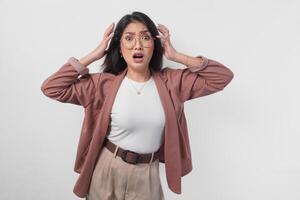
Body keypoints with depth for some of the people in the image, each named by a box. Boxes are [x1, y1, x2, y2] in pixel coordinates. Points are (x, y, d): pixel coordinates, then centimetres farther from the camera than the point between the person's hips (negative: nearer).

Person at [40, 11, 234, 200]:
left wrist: (176, 56, -10)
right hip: (108, 170, -1)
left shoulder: (170, 81, -6)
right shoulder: (105, 83, -10)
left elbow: (223, 76, -6)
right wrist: (94, 55, -13)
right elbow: (51, 88, -12)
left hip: (147, 174, 1)